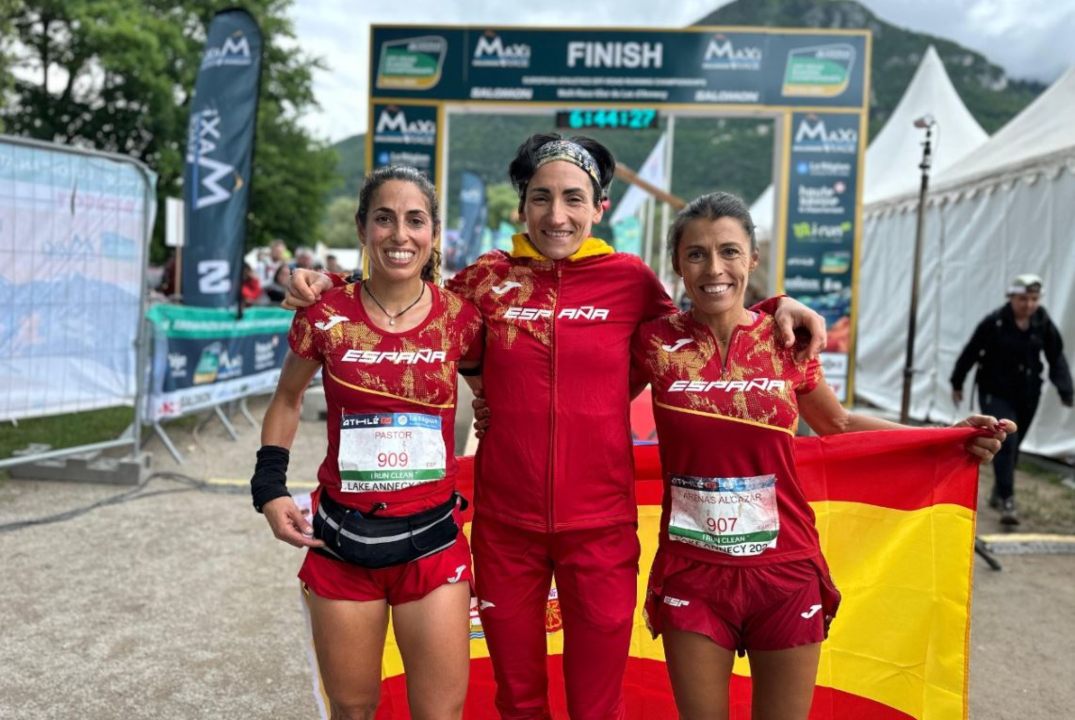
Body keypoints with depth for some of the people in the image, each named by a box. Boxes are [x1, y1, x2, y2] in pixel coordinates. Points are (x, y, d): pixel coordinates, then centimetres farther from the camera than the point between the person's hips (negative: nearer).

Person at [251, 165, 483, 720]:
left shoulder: (458, 318, -6)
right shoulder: (326, 315, -6)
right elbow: (287, 399, 11)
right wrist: (270, 488, 0)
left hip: (432, 540, 0)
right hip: (342, 540, 0)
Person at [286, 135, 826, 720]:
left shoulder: (630, 278, -2)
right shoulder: (487, 279, 0)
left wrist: (773, 307, 1)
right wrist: (330, 286, 2)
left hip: (600, 527, -1)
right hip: (504, 523, 1)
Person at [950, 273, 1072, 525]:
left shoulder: (1043, 324, -4)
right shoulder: (994, 322, -15)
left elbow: (1056, 358, 1)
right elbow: (970, 353, -6)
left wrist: (1065, 390, -11)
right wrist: (957, 384, 2)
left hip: (1027, 395, 4)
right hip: (995, 393, -4)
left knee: (1013, 446, 15)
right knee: (1006, 442, -15)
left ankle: (998, 493, 35)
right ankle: (1007, 502, -11)